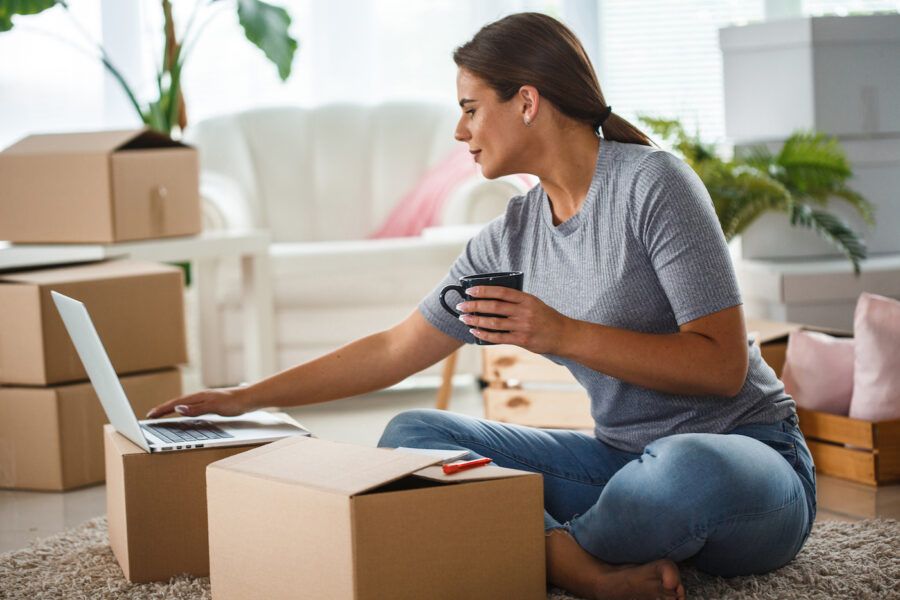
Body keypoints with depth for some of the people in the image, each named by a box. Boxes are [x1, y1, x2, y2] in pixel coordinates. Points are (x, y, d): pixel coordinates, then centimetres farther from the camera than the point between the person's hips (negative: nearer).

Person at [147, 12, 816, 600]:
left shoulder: (652, 183, -13)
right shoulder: (509, 240, 6)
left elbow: (723, 366, -18)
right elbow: (393, 351, 14)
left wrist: (565, 335, -24)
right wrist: (244, 399, 15)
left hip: (747, 454, -6)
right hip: (623, 456, 7)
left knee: (685, 470, -43)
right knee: (412, 434, -6)